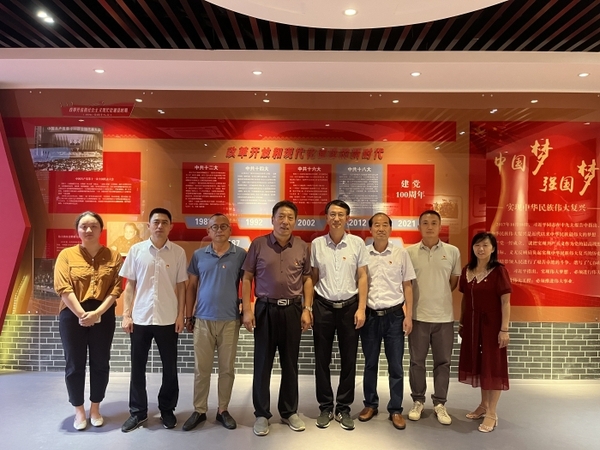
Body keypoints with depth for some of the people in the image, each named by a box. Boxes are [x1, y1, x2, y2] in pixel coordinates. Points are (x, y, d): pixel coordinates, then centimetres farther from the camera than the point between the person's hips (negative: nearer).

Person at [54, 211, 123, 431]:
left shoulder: (113, 256, 1)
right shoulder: (67, 255, -1)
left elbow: (116, 288, -5)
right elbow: (63, 288, -9)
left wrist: (97, 312, -16)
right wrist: (81, 314, -17)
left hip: (103, 316, 1)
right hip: (73, 315, -1)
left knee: (100, 364, 10)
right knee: (74, 364, 8)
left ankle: (95, 408, 28)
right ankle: (79, 411, 26)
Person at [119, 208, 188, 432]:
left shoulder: (178, 252, -2)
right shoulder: (136, 250, 0)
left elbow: (181, 286, 2)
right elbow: (130, 285, 4)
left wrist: (180, 315, -1)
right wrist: (126, 315, -1)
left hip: (168, 319, 0)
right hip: (140, 318, 1)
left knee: (170, 367, 10)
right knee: (137, 366, 11)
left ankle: (167, 410, 28)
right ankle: (137, 412, 27)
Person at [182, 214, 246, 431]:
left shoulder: (241, 254, -3)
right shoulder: (198, 255, 3)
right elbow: (191, 286, 7)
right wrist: (188, 316, 6)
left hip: (230, 320, -1)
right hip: (203, 319, 1)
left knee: (227, 368, 10)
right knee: (201, 368, 10)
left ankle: (223, 410, 26)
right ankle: (199, 410, 24)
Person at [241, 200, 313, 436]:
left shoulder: (302, 247, 2)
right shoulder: (258, 244, -3)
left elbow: (307, 279, 7)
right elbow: (247, 278, -1)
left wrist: (306, 309, 0)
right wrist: (247, 309, -7)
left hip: (292, 309, 2)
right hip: (265, 309, -2)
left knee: (290, 363, 12)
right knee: (263, 363, 7)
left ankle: (289, 411, 28)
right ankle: (262, 414, 23)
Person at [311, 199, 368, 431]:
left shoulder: (357, 243, -2)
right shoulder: (317, 244, 1)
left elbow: (362, 277, 1)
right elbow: (313, 278, 5)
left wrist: (361, 308, -4)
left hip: (349, 306, 0)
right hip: (323, 306, 1)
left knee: (349, 360, 8)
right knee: (322, 359, 8)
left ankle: (343, 408, 24)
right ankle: (325, 407, 24)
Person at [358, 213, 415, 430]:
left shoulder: (401, 253, -1)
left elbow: (407, 286, 3)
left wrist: (408, 316, -2)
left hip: (394, 314, -1)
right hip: (370, 314, 1)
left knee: (396, 366, 6)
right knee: (370, 363, 12)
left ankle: (395, 410, 20)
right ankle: (370, 404, 28)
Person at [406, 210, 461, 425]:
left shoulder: (453, 251, 0)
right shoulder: (409, 252, -2)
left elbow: (454, 281, 10)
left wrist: (439, 296, 8)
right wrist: (421, 298, 5)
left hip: (444, 316, 1)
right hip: (418, 316, -1)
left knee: (443, 361, 10)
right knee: (417, 361, 9)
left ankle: (440, 404, 24)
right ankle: (418, 401, 25)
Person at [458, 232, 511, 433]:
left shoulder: (499, 271, -11)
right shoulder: (467, 270, 6)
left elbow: (505, 302, -12)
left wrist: (504, 329, -15)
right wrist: (461, 322, 12)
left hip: (491, 324, -6)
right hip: (472, 323, 6)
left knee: (492, 366, 3)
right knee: (477, 364, 16)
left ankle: (492, 413, 14)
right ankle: (484, 405, 33)